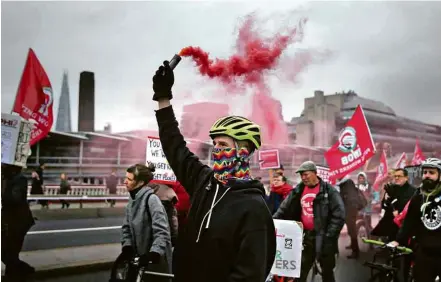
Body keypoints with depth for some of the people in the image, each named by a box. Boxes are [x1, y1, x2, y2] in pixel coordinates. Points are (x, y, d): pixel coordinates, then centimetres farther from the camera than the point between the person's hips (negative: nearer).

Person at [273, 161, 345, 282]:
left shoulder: (329, 191, -8)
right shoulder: (298, 190, 5)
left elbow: (339, 215, -12)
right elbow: (284, 210, 9)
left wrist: (328, 236, -16)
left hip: (323, 238, -4)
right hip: (306, 237, 4)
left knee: (327, 271, 11)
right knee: (300, 272, 11)